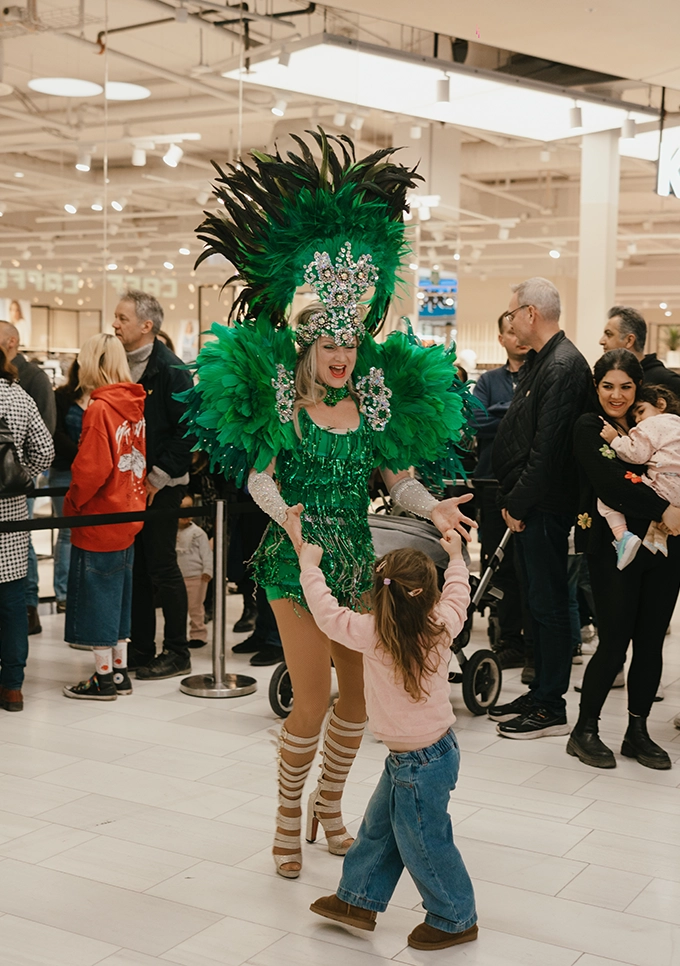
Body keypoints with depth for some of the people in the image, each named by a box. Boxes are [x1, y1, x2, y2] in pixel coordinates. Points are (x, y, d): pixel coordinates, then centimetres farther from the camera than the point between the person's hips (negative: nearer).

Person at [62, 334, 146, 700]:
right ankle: (119, 672, 24)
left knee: (96, 595, 3)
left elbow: (91, 468, -20)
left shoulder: (99, 409, -18)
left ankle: (103, 678, 10)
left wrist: (71, 504, -7)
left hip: (99, 520, -8)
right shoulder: (135, 406, 5)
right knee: (118, 596, 16)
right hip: (128, 517, 8)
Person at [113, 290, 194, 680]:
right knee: (136, 567, 12)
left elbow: (186, 429, -16)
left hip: (161, 485, -7)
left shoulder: (170, 369, -13)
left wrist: (159, 476, -16)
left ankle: (177, 653, 9)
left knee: (162, 567, -2)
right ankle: (141, 649, 21)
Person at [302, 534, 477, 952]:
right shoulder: (442, 626, -12)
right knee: (378, 826, 21)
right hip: (437, 747, 7)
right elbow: (457, 593, 9)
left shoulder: (372, 634, -24)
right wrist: (456, 557, 25)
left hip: (419, 763, -7)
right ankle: (359, 899, 35)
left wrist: (310, 566, 0)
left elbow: (327, 612, -13)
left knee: (423, 843, 10)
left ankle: (456, 919, 26)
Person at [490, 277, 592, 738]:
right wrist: (512, 500, 12)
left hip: (545, 507, -10)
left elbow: (547, 448, -22)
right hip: (529, 505, 10)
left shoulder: (564, 366, -17)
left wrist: (518, 503, -15)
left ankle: (552, 708, 7)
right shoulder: (539, 361, 15)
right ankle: (540, 691, 26)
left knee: (548, 604, -2)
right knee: (539, 600, 15)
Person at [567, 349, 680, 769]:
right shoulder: (590, 428, -2)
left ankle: (638, 732, 20)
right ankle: (585, 731, 12)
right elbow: (609, 482, -16)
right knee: (615, 640, -4)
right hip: (615, 546, -4)